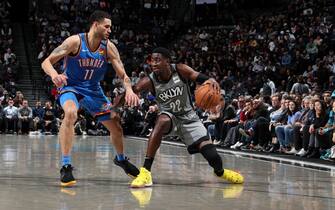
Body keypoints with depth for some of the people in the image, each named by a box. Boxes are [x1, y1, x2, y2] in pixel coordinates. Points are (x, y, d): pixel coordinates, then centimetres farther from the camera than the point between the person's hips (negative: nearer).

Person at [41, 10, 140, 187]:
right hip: (71, 87, -5)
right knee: (70, 113, -37)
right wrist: (54, 74, -45)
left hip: (93, 90, 5)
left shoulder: (109, 47, -9)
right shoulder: (75, 41, -21)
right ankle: (66, 166, -31)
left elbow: (123, 75, -9)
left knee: (116, 126, 8)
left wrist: (129, 90, -31)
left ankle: (121, 159, 40)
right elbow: (46, 62, -22)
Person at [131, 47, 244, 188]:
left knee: (207, 147, -10)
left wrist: (211, 81, -47)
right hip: (169, 117, -1)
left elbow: (200, 78, -23)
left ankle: (220, 172, 29)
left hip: (188, 117, 1)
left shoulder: (180, 70, -18)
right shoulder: (149, 81, -20)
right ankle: (145, 171, -36)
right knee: (162, 122, -38)